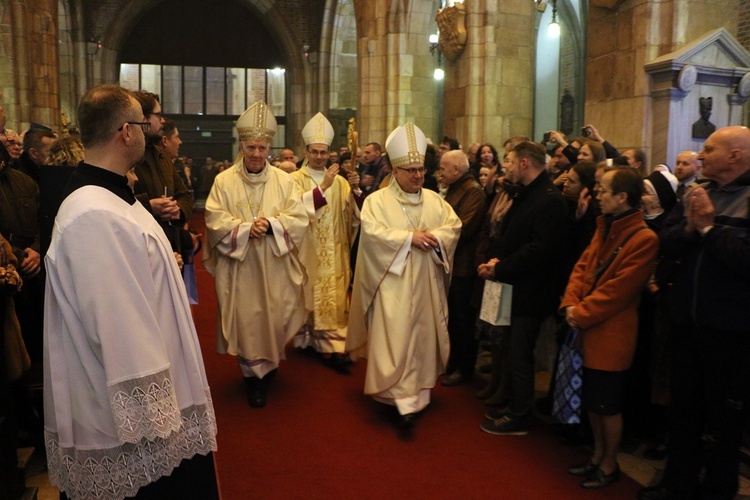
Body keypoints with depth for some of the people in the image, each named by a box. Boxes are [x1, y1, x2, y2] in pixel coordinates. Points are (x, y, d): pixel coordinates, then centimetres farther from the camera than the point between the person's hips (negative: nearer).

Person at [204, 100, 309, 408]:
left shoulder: (284, 181, 3)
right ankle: (255, 375, 21)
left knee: (274, 319, 7)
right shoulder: (224, 181, 1)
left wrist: (271, 225, -19)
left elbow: (299, 219, -2)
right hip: (239, 268, -1)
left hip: (274, 268, 1)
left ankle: (267, 365, 33)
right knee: (246, 322, 3)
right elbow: (215, 221, -6)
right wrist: (246, 228, -20)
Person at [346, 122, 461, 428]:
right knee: (394, 339, -8)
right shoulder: (377, 200, -1)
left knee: (422, 337, 10)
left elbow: (454, 225, 3)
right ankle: (404, 401, -6)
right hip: (393, 284, -4)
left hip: (426, 284, 5)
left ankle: (419, 390, 24)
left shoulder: (434, 200, 11)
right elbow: (372, 231, -16)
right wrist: (409, 237, -20)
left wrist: (434, 237, -17)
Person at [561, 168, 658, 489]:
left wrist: (582, 313, -16)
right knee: (592, 399, 18)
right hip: (589, 330, 8)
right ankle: (598, 456, 35)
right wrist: (571, 303, -6)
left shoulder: (643, 239, -17)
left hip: (612, 334, -8)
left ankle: (609, 465, 25)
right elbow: (582, 267, 8)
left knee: (607, 404, 6)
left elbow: (618, 289, -20)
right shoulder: (605, 229, 10)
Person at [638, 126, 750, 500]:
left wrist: (709, 227, -18)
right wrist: (690, 227, -17)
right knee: (684, 408, 19)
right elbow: (666, 243, 1)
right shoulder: (697, 193, 8)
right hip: (686, 322, 7)